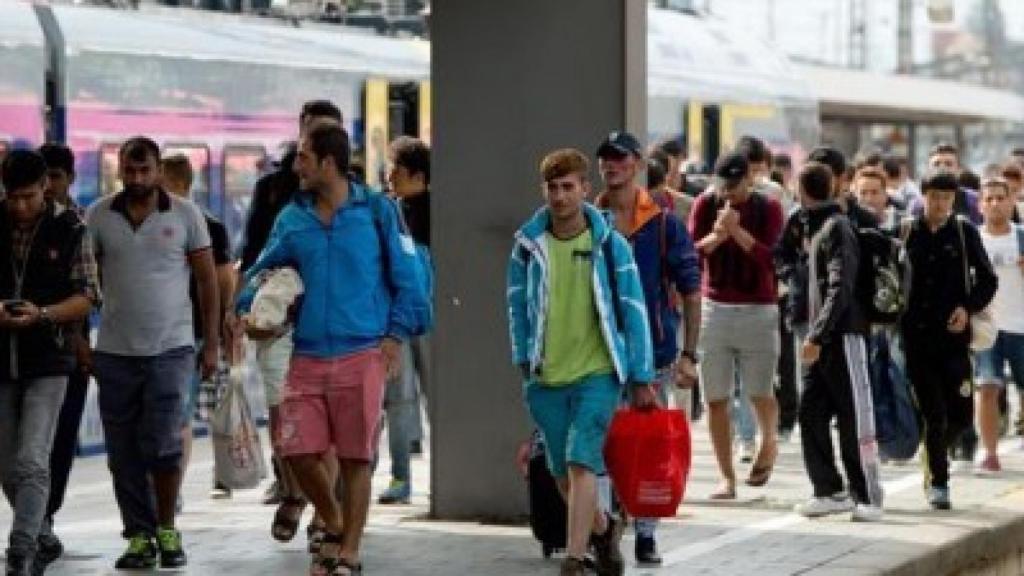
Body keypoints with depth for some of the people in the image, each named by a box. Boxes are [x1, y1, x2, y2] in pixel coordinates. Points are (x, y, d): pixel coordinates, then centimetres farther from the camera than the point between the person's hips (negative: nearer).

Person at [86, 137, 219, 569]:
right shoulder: (99, 216, 4)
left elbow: (208, 281, 5)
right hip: (114, 351, 2)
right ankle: (139, 536, 15)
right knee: (123, 454, 5)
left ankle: (167, 529, 9)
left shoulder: (185, 214, 1)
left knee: (162, 444, -9)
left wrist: (212, 344, 2)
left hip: (171, 349, -2)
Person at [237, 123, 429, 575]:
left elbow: (407, 278, 2)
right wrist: (247, 308, -1)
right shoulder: (292, 218, 9)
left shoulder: (377, 211, -1)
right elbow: (263, 271, 18)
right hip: (307, 356, 3)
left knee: (355, 459, 1)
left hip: (362, 356, -3)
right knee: (298, 451, -1)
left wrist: (396, 336, -5)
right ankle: (333, 527, 25)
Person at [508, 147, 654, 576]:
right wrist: (523, 361, 4)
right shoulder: (528, 244, 3)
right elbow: (518, 307, 12)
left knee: (582, 463, -15)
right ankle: (603, 529, 38)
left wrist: (642, 379, -1)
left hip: (597, 373, -3)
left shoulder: (610, 245, -3)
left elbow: (633, 312, 0)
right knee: (563, 473, 12)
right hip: (546, 377, 3)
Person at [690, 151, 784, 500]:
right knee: (716, 399, 0)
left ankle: (769, 442, 29)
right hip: (713, 309, 2)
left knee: (759, 392, -5)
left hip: (758, 311, -2)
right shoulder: (706, 204, 5)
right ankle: (727, 478, 7)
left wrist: (736, 231, -21)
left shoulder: (768, 208, 0)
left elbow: (771, 257, -12)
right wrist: (717, 235, -19)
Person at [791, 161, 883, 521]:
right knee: (811, 414, 6)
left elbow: (840, 289, -19)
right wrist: (814, 334, 15)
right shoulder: (817, 226, 16)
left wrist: (817, 336, -23)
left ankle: (868, 498, 3)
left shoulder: (837, 228, -12)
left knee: (854, 421, -3)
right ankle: (830, 491, 12)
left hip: (843, 336, -9)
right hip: (821, 339, 9)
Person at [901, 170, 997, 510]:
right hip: (916, 338, -1)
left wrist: (969, 308, -8)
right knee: (934, 414, -2)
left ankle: (936, 459, 29)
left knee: (961, 414, 0)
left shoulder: (964, 232, 3)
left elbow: (987, 279, 7)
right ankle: (938, 482, 11)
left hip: (953, 338, 1)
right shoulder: (907, 233, 3)